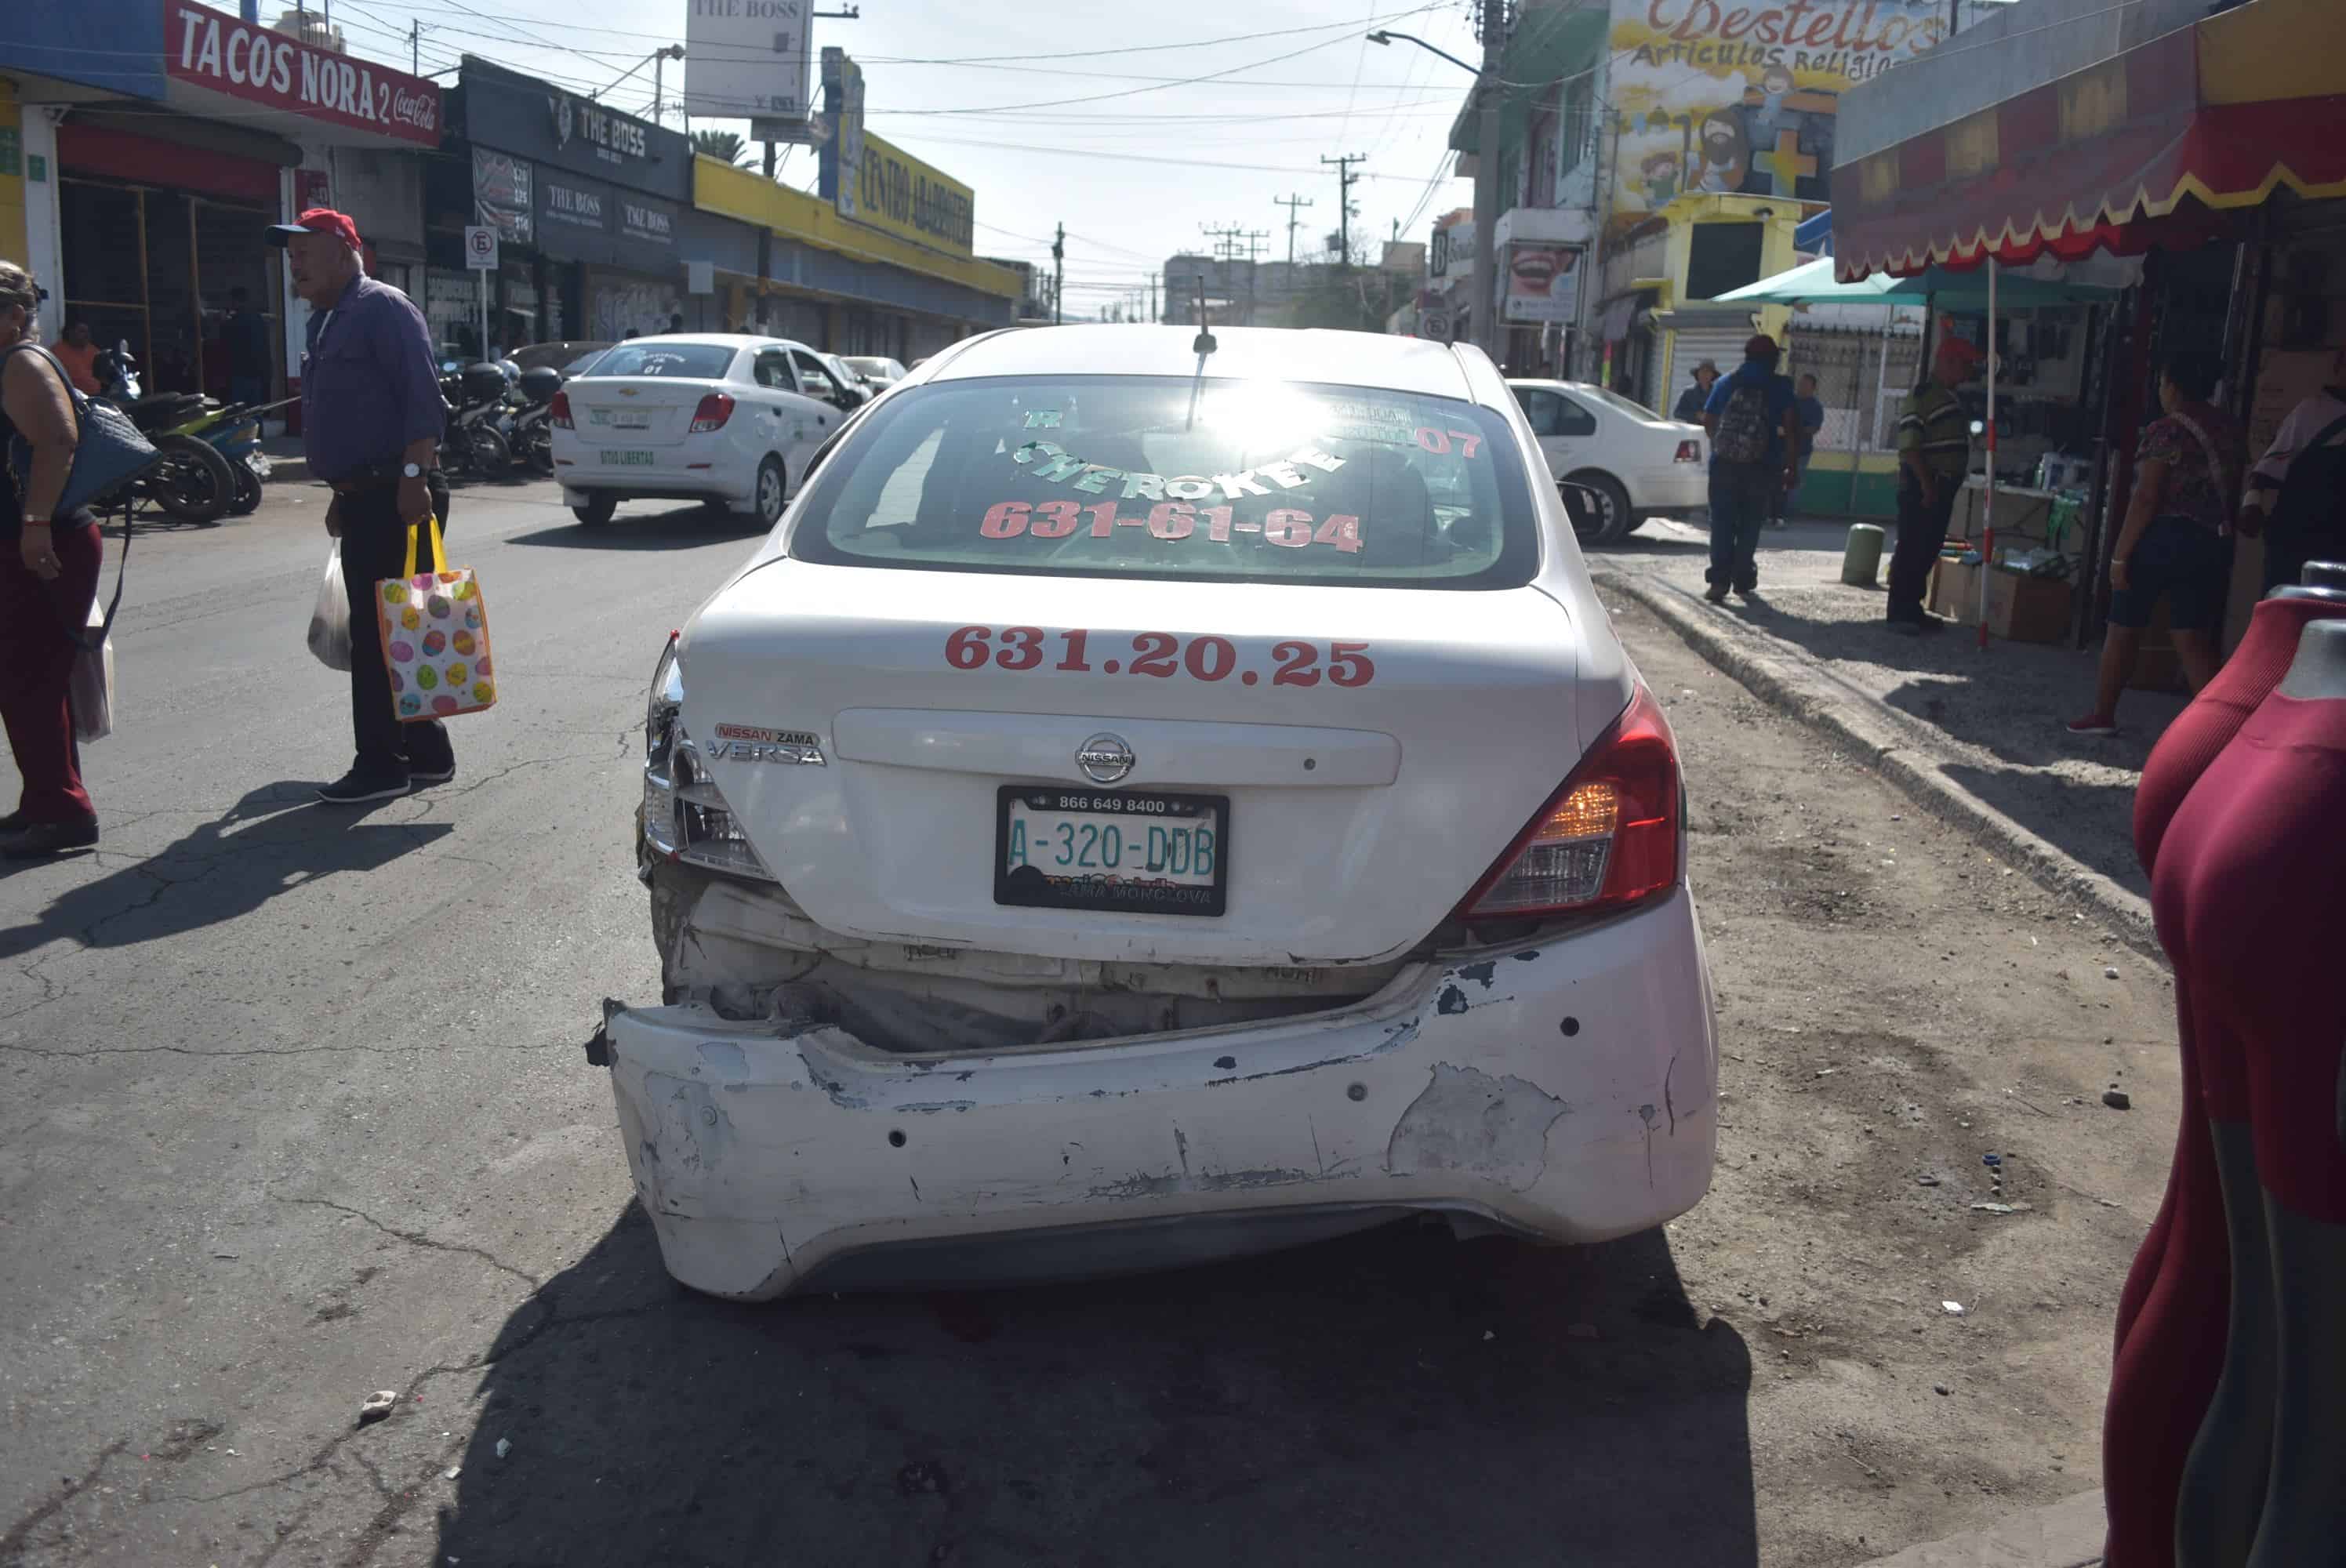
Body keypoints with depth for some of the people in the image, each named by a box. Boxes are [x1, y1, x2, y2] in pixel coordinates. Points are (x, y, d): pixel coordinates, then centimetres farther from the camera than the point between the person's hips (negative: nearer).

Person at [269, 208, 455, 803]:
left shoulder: (382, 308, -9)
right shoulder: (326, 322, 21)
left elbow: (423, 398, -19)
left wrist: (414, 476, -26)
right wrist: (342, 494, 22)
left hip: (396, 496, -10)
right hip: (362, 498, 10)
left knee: (378, 633, -8)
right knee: (377, 631, 11)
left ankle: (381, 763, -2)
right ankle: (425, 752, 18)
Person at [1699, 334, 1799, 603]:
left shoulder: (1726, 383, 8)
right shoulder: (1780, 387, 1)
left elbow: (1708, 421, 13)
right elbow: (1789, 429, -4)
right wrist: (1790, 465, 1)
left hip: (1724, 463, 1)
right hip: (1762, 467, -1)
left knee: (1722, 523, 1)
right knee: (1750, 525, 10)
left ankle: (1720, 580, -11)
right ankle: (1743, 580, 12)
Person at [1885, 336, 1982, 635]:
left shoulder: (1953, 399, 16)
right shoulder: (1920, 396, -12)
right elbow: (1910, 447, -18)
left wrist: (1948, 486, 16)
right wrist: (1927, 485, -21)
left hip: (1943, 486, 9)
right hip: (1920, 486, -9)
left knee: (1929, 550, 12)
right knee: (1911, 549, -6)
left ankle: (1912, 608, 19)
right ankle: (1898, 613, -2)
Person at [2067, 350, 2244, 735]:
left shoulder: (2166, 430, -12)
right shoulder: (2229, 429, 10)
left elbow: (2146, 498, -16)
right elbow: (2230, 491, 12)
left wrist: (2119, 555, -13)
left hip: (2161, 539, -6)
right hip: (2211, 544, 6)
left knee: (2123, 630, 9)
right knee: (2194, 639, 6)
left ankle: (2102, 715, 19)